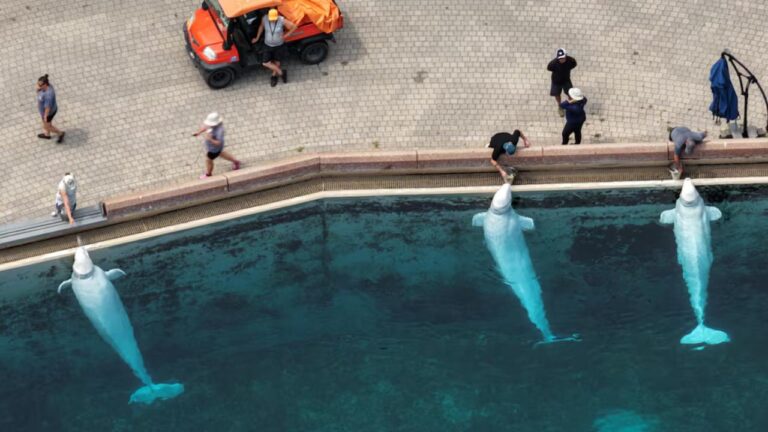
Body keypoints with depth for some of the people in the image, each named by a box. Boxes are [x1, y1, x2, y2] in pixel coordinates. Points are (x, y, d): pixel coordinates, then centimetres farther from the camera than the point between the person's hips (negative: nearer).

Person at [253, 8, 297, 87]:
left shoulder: (282, 20, -28)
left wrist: (286, 35, -12)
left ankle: (274, 76, 47)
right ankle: (281, 73, 23)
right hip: (268, 45, 2)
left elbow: (294, 27, -16)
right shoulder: (264, 19, -21)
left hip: (279, 46, -2)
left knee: (276, 62, 17)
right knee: (265, 63, 2)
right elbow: (261, 27, 2)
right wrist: (257, 38, 12)